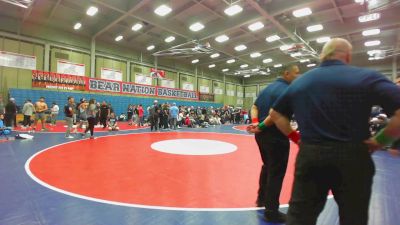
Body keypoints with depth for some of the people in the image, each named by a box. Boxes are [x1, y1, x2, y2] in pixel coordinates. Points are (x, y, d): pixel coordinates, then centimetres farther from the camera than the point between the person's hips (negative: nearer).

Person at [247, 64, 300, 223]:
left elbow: (254, 107, 11)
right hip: (276, 136, -9)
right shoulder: (286, 90, -14)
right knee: (276, 172, 4)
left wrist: (256, 122, -2)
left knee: (267, 166, 25)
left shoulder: (269, 88, 13)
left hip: (261, 134, 9)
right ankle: (271, 211, 17)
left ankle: (262, 198, 40)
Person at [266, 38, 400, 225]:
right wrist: (380, 141, -1)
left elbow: (275, 114, 10)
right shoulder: (366, 76, -4)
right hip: (352, 157, -1)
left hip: (309, 155, 2)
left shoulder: (299, 82, 6)